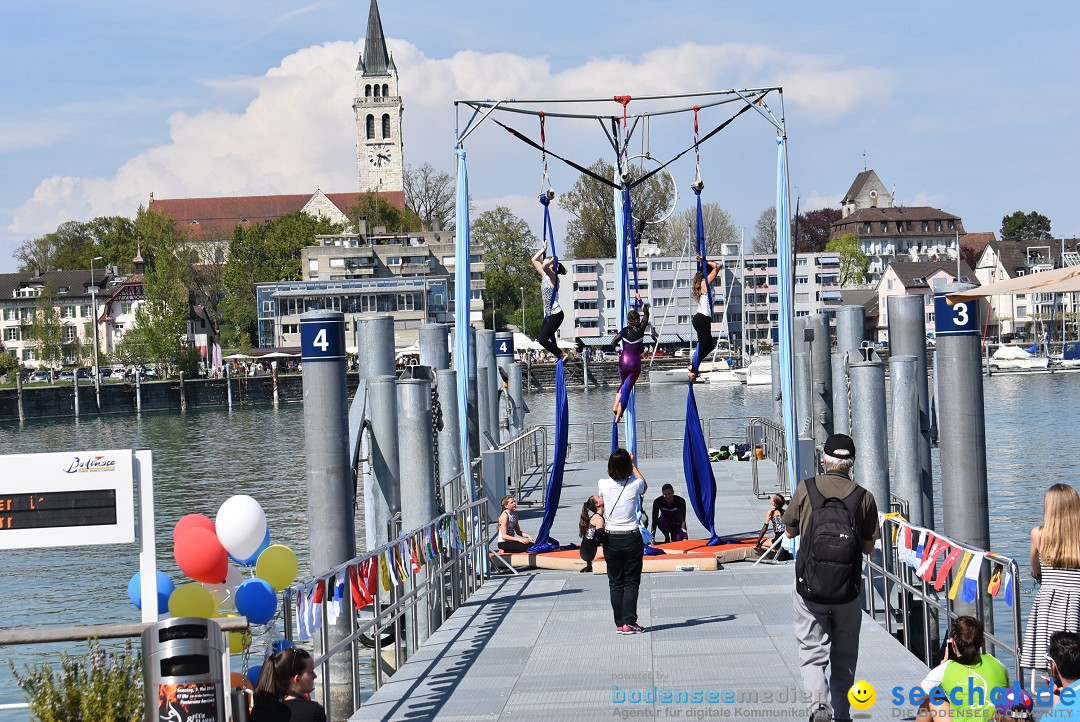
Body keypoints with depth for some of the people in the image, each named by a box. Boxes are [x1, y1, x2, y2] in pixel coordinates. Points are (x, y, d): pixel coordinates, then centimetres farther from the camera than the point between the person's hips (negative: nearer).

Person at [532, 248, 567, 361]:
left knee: (543, 339, -14)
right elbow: (534, 260, 20)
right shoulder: (544, 276, 10)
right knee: (543, 338, 10)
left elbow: (545, 266, -35)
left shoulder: (553, 277, -13)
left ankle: (562, 355, -2)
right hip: (548, 314, 9)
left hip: (556, 314, -9)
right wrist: (543, 249, 17)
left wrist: (552, 259, -19)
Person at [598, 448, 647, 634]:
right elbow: (644, 485, 17)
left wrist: (618, 460, 30)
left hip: (611, 540, 1)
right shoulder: (634, 485, -10)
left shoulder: (604, 485, -8)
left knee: (615, 582, 9)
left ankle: (620, 623, 9)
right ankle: (629, 622, -1)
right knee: (631, 582, 5)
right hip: (632, 539, -1)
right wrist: (632, 464, 26)